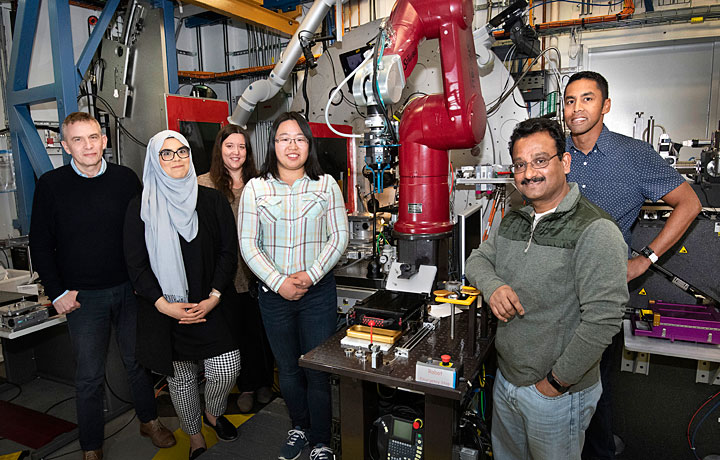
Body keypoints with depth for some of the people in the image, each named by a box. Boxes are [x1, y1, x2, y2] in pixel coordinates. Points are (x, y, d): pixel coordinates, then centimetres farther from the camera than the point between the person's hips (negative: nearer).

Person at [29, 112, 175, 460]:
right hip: (83, 297, -1)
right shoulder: (51, 185, -5)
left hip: (129, 288, 2)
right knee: (89, 376, 8)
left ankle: (149, 420, 36)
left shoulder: (126, 178, -1)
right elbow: (41, 245, 0)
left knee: (138, 361, 15)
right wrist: (57, 292, -5)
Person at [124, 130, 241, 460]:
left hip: (211, 306, 1)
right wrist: (165, 305, -13)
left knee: (226, 371, -4)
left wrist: (212, 298, -11)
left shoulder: (212, 200, 1)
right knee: (181, 377, 12)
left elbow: (229, 252, -1)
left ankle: (213, 413, 31)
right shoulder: (141, 207, -1)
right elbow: (135, 265, -2)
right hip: (165, 310, 0)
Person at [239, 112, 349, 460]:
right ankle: (299, 427, 39)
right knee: (288, 370, 15)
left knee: (318, 370, 4)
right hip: (274, 292, 1)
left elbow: (339, 237, -2)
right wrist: (279, 282, -12)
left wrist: (310, 275, -13)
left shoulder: (326, 184, 1)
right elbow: (248, 245, -2)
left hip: (318, 291, -1)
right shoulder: (255, 188, 1)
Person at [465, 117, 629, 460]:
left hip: (558, 394, -7)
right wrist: (492, 286, -13)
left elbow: (602, 319, -26)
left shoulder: (595, 231, -22)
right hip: (505, 379, 7)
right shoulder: (513, 222, 3)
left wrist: (558, 381, -19)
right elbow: (478, 258, 11)